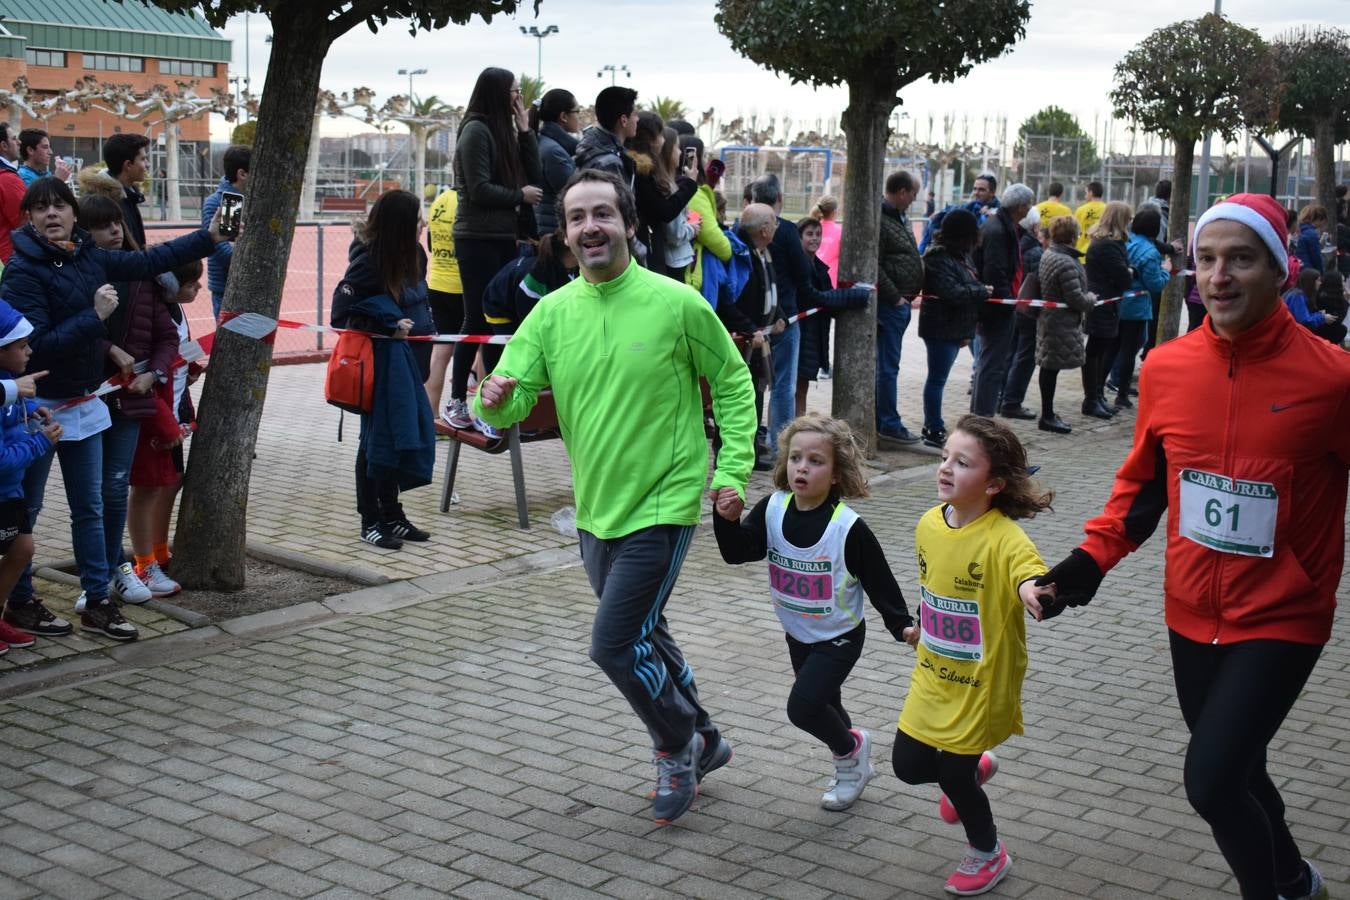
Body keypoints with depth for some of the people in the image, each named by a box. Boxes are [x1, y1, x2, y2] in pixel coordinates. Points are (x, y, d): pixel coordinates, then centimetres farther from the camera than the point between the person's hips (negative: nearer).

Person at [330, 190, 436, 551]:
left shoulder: (412, 253, 5)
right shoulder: (369, 258, -17)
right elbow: (343, 307, -20)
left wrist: (423, 328, 5)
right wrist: (390, 328, -20)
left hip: (408, 357, 7)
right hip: (381, 359, -7)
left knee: (403, 434, 12)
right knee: (378, 437, 0)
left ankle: (391, 514, 23)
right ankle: (370, 521, 11)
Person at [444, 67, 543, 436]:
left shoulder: (506, 130, 13)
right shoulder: (476, 130, -9)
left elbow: (534, 179, 8)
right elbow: (479, 190, -16)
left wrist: (525, 130, 4)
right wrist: (519, 195, -5)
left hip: (504, 238, 7)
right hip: (477, 239, -7)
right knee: (478, 320, -4)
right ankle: (457, 401, 4)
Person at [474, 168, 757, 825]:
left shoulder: (675, 303, -12)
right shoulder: (552, 313, 0)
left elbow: (733, 383, -1)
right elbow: (513, 399, -6)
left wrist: (732, 469, -9)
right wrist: (494, 399, -29)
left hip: (662, 506, -6)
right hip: (595, 510, 6)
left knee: (616, 643, -10)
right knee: (645, 637, 20)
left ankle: (679, 746, 18)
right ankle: (703, 743, 43)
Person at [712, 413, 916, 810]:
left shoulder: (849, 528, -23)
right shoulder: (773, 510, -10)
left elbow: (879, 580, -14)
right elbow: (738, 552, -13)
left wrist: (902, 624, -15)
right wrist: (728, 520, -31)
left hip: (839, 636, -6)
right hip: (798, 633, 6)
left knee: (803, 706, -16)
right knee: (823, 706, 20)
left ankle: (852, 748, 13)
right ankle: (853, 766, 44)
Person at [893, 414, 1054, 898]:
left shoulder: (1003, 537, -24)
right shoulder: (928, 524, -4)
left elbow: (1031, 573, -42)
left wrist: (1032, 588, -63)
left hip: (982, 683, -6)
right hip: (933, 677, 6)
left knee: (952, 773, 6)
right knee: (907, 765, 12)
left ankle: (988, 854, 36)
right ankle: (973, 767, 45)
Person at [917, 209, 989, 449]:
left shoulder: (961, 255, 13)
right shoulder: (939, 258, -17)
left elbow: (967, 287, 18)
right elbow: (952, 292, -26)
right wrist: (982, 291, -11)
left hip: (955, 328, 9)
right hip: (941, 328, -9)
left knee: (937, 378, 15)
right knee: (937, 379, -3)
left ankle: (932, 426, 23)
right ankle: (934, 431, 2)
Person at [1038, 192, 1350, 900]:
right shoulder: (1165, 367, -4)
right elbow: (1143, 479, 9)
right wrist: (1092, 557, -1)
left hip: (1280, 620, -5)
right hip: (1191, 614, 5)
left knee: (1211, 779, -13)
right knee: (1236, 772, 21)